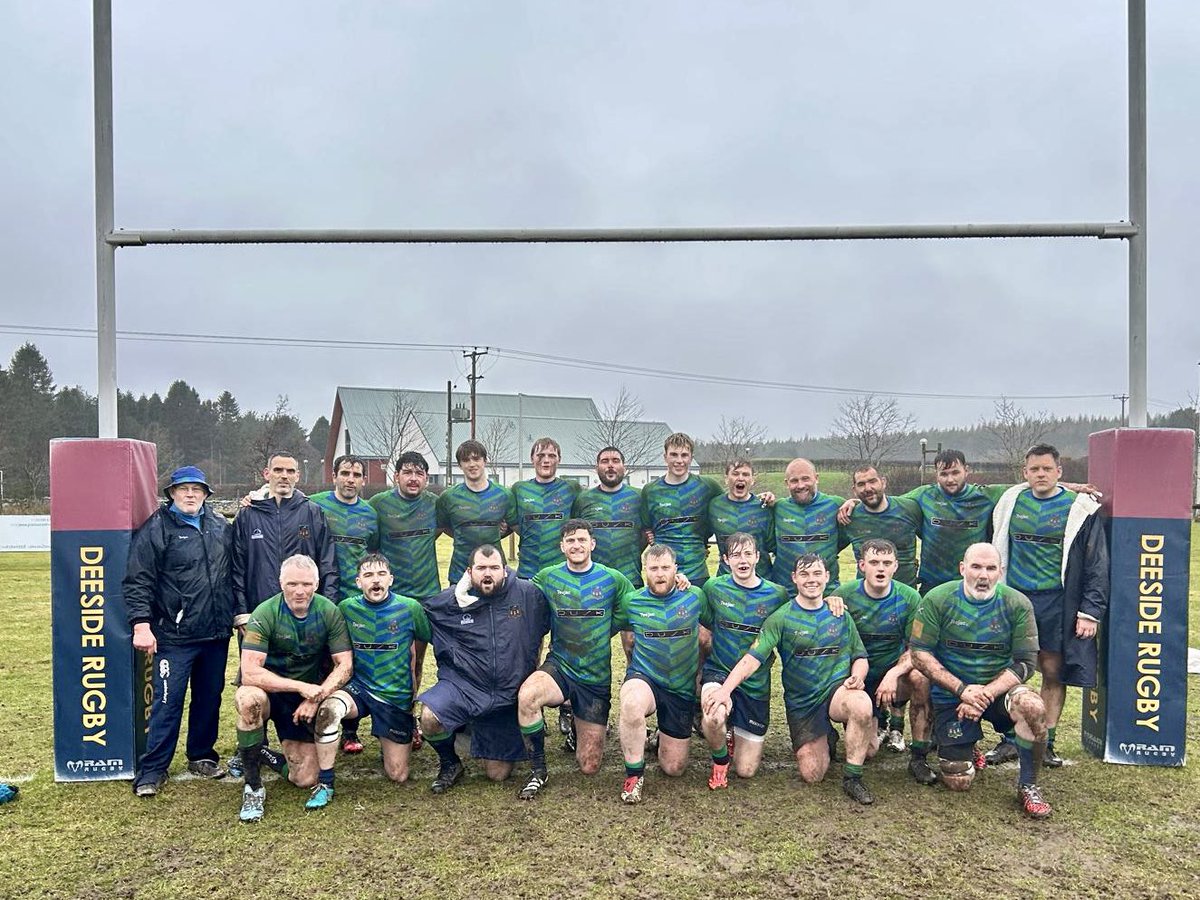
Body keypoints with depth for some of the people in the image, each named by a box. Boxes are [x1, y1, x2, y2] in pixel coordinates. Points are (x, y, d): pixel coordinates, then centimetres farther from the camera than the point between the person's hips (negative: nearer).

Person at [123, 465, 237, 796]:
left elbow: (232, 572, 17)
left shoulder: (220, 525, 9)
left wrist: (239, 611, 15)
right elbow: (138, 581, -10)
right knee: (168, 701, -1)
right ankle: (152, 770, 11)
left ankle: (202, 757, 30)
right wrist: (141, 624, -16)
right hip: (175, 635, -5)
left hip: (216, 633, 5)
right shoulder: (157, 529, -7)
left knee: (210, 697, 14)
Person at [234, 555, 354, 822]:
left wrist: (315, 697, -26)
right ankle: (253, 786, -20)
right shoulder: (265, 614, -20)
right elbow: (249, 672, -28)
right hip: (270, 691, -1)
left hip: (310, 693, 1)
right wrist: (301, 686, -32)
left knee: (305, 780, -14)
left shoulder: (329, 611, -12)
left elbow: (345, 665, -12)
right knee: (249, 698, -37)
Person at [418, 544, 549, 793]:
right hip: (462, 686, -1)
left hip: (508, 697, 1)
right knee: (430, 719, -33)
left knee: (498, 774, 4)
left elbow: (540, 633, 10)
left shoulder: (529, 594, -6)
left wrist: (532, 672, 12)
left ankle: (471, 728, 36)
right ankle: (449, 764, 1)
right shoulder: (447, 602, -5)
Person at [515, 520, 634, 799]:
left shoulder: (613, 579, -3)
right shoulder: (547, 577, -2)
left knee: (589, 768, 4)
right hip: (559, 668, 0)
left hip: (597, 678, 0)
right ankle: (537, 771, -13)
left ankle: (578, 725, 38)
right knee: (527, 696, -36)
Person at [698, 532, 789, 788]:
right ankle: (720, 761, 0)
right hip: (718, 671, -1)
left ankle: (739, 735, 39)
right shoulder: (713, 587, -6)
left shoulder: (777, 595, -7)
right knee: (714, 718, -35)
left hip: (756, 682, 1)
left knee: (746, 770, 4)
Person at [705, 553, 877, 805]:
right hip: (801, 701, -1)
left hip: (837, 690, 1)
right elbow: (752, 659, -15)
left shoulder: (840, 615, 3)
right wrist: (726, 689, -29)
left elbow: (860, 657, 11)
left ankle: (852, 778, -11)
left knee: (861, 705, -34)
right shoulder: (781, 619, -7)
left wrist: (857, 677, -12)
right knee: (811, 775, -3)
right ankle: (823, 740, 33)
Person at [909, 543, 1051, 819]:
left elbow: (1025, 663, -8)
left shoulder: (1017, 604, -8)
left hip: (999, 689, 1)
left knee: (1033, 707, -33)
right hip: (950, 695, 0)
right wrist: (963, 689, -20)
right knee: (958, 783, -2)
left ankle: (1028, 786, -10)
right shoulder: (937, 599, -10)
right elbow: (920, 653, -10)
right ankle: (966, 748, 35)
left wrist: (987, 693, -22)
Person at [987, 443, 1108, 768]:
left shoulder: (1080, 509, -3)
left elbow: (1097, 565, -2)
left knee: (1054, 674, 6)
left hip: (1057, 603, -2)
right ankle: (1010, 740, 15)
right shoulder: (1010, 502, 6)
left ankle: (1046, 742, 19)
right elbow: (996, 551, 15)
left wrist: (1091, 612, -7)